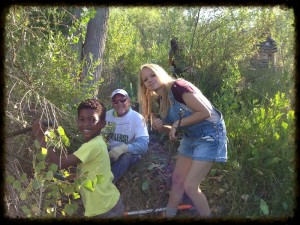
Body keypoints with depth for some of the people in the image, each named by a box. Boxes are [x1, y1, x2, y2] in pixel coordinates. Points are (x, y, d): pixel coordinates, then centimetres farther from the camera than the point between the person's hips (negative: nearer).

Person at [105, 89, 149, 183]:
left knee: (127, 156, -37)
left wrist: (124, 148, -39)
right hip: (110, 151, 3)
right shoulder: (107, 115, 5)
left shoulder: (137, 118, -11)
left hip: (130, 153, -3)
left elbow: (143, 145, -21)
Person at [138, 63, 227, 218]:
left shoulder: (178, 87, -21)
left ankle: (207, 216, 15)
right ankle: (168, 214, 32)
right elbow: (172, 130, 11)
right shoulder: (160, 100, 5)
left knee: (190, 186, -8)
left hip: (209, 135, -8)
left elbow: (205, 112, -25)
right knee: (177, 179, 14)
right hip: (190, 137, 8)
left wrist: (177, 123, -19)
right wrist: (160, 127, -10)